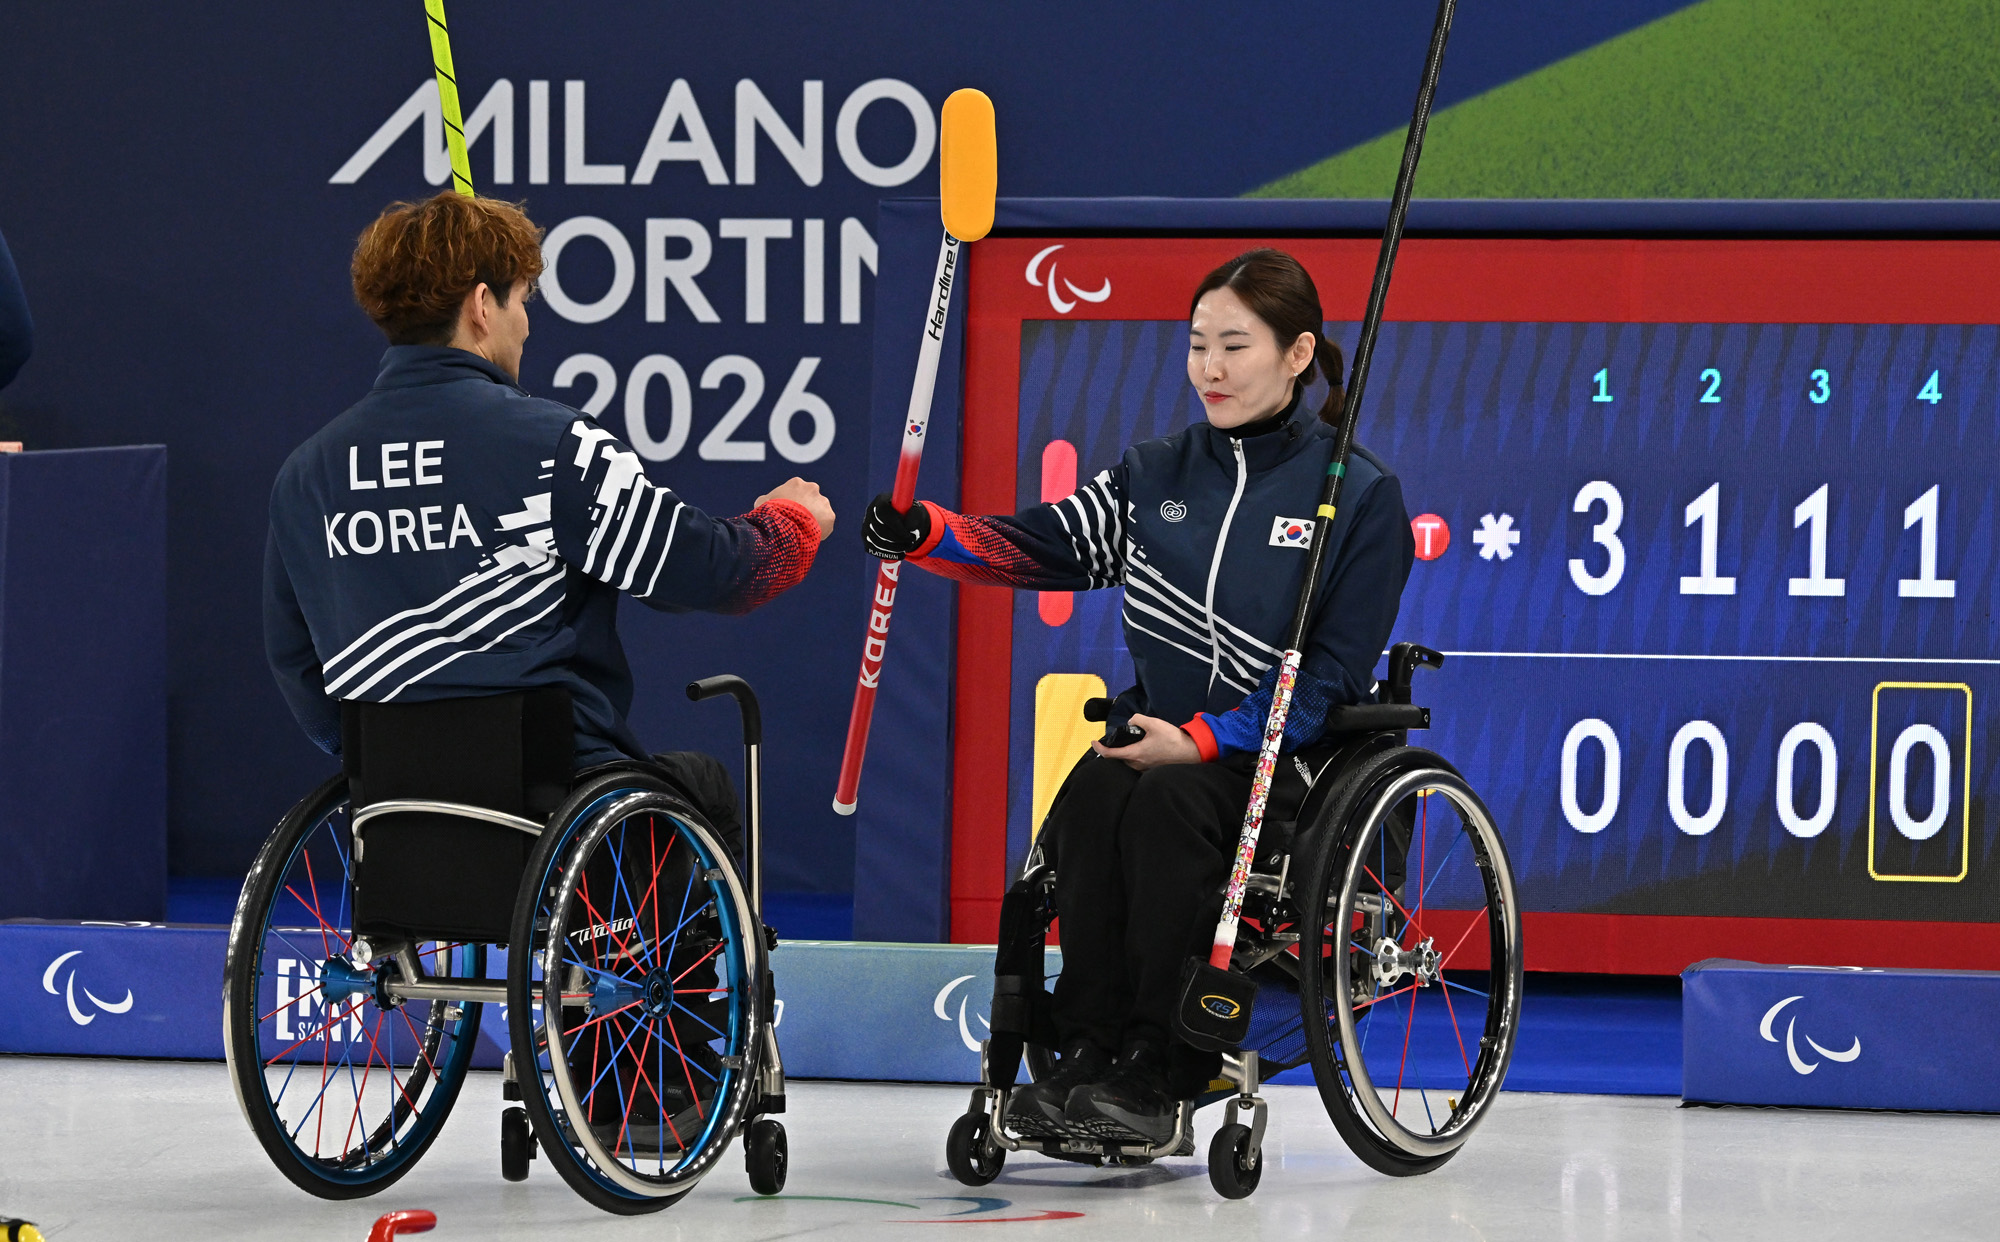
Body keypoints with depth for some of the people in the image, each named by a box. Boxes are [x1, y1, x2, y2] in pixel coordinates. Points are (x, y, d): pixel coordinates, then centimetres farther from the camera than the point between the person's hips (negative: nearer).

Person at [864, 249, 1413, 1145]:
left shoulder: (1360, 494, -3)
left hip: (1293, 762, -4)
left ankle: (1157, 1071, -30)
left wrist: (1201, 741, -18)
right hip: (1160, 732, 4)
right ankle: (1088, 1053, -24)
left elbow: (1334, 675, -8)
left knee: (1167, 797, -34)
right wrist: (920, 533, -17)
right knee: (1092, 792, -29)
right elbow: (1042, 548, 1)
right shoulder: (1157, 475, 12)